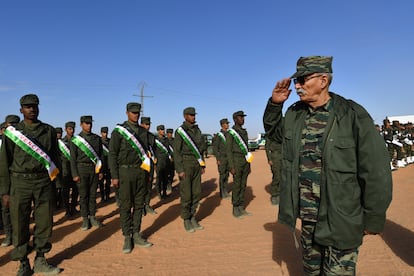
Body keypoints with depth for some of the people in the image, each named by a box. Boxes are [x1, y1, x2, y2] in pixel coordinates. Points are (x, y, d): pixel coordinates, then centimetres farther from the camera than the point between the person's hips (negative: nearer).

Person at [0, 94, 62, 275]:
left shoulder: (49, 131, 8)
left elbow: (55, 157, 11)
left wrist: (55, 177, 3)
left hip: (44, 181, 1)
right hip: (20, 183, -1)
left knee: (45, 222, 6)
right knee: (20, 225, 5)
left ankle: (40, 260, 23)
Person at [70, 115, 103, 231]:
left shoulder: (97, 138, 7)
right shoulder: (75, 140, -1)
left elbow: (100, 155, 9)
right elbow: (72, 158, -2)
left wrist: (101, 171, 5)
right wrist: (75, 174, -7)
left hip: (94, 169, 2)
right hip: (82, 169, -2)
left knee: (93, 194, 8)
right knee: (83, 195, 4)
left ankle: (92, 217, 17)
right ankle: (85, 219, 13)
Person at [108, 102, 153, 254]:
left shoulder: (144, 132, 12)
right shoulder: (119, 131, -2)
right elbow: (112, 154, -5)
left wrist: (147, 173, 14)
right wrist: (114, 176, -10)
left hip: (141, 171, 5)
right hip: (126, 172, -4)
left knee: (139, 205, 9)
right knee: (125, 206, 2)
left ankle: (136, 235, 21)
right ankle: (127, 238, 12)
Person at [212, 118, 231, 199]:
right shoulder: (218, 135, -11)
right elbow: (215, 148, -13)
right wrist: (218, 159, -17)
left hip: (228, 158, 7)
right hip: (221, 159, -7)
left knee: (226, 175, 10)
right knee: (222, 176, -2)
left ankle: (226, 191, 18)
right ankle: (222, 193, 6)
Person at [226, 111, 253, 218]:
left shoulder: (244, 132, 15)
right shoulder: (230, 133, -8)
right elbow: (229, 150, -11)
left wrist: (249, 165, 15)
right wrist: (231, 167, -16)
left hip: (245, 161, 7)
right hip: (236, 161, -7)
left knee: (243, 186, 9)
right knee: (237, 186, -3)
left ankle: (241, 209, 17)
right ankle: (235, 210, 7)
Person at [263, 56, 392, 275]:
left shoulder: (353, 115, -15)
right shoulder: (294, 114, 2)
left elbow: (375, 170, -13)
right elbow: (273, 131, 21)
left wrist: (374, 218, -8)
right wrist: (274, 104, 2)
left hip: (340, 219, -5)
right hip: (307, 216, 5)